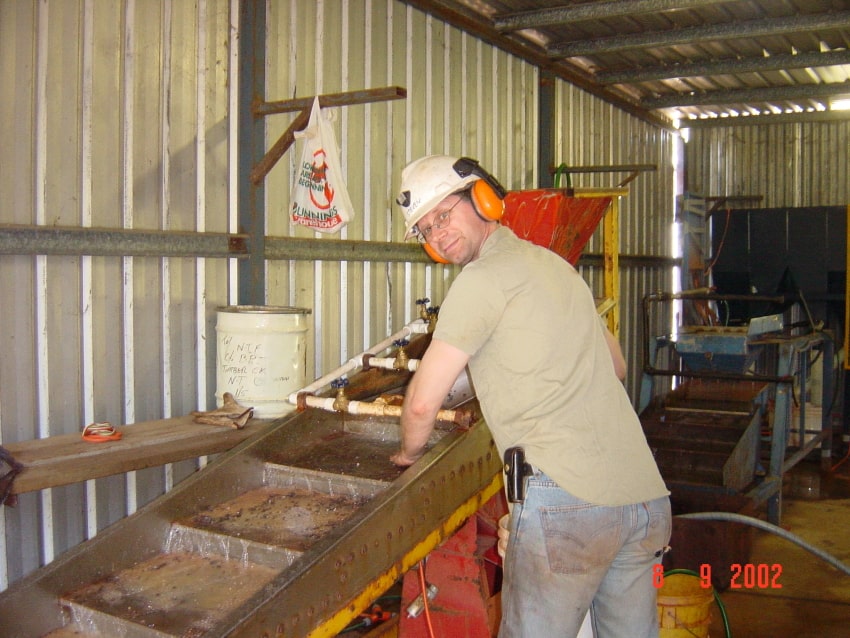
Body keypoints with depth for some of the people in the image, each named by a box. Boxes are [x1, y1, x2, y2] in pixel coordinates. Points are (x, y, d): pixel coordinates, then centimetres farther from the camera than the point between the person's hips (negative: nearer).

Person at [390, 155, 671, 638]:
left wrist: (410, 453, 14)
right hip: (646, 494, 9)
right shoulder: (555, 264, 20)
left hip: (569, 495, -8)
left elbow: (423, 401, -6)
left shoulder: (484, 278, -5)